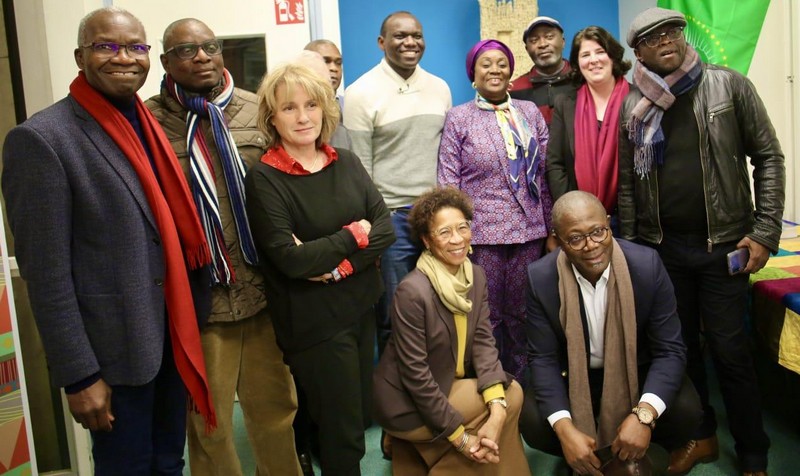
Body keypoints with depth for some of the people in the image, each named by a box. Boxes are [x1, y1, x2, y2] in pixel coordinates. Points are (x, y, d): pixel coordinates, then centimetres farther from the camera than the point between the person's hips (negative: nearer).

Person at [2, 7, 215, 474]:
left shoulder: (153, 127, 7)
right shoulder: (41, 138, -14)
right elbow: (46, 274, -15)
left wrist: (191, 321, 8)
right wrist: (79, 375, -15)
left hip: (176, 335, 6)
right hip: (114, 348, -6)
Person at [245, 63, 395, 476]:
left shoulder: (346, 162, 4)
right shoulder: (264, 179, -12)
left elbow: (385, 228, -3)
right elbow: (290, 259, -21)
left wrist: (339, 263, -18)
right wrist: (353, 235, -13)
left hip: (362, 306, 6)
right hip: (313, 319, -6)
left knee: (361, 414, 19)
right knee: (342, 429, 7)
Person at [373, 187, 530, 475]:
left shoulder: (476, 275, -2)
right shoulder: (413, 291, -25)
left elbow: (483, 341, -7)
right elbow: (415, 373, -22)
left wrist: (497, 411, -22)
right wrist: (460, 436, -18)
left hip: (452, 385, 7)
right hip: (411, 403, -7)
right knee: (512, 394, -12)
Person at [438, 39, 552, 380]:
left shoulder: (530, 112, 10)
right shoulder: (458, 118, 1)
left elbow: (544, 172, 10)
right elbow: (448, 182, -2)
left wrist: (551, 228, 8)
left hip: (529, 230, 3)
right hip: (482, 232, -3)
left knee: (522, 313, 11)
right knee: (488, 316, 6)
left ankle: (520, 383, 28)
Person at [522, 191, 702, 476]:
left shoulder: (646, 265, -21)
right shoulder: (541, 278, -20)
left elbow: (670, 349, -17)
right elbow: (544, 358, -14)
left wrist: (644, 414, -33)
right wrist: (564, 429, -29)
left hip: (636, 373, 1)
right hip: (572, 378, 0)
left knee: (685, 410, -25)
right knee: (532, 422, -24)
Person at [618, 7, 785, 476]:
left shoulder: (729, 86, -2)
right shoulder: (633, 108, 3)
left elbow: (769, 158, -1)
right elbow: (627, 184, 6)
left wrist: (765, 232, -7)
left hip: (722, 244, -2)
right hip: (662, 248, 2)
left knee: (730, 351, 1)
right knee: (681, 346, 11)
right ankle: (701, 436, 31)